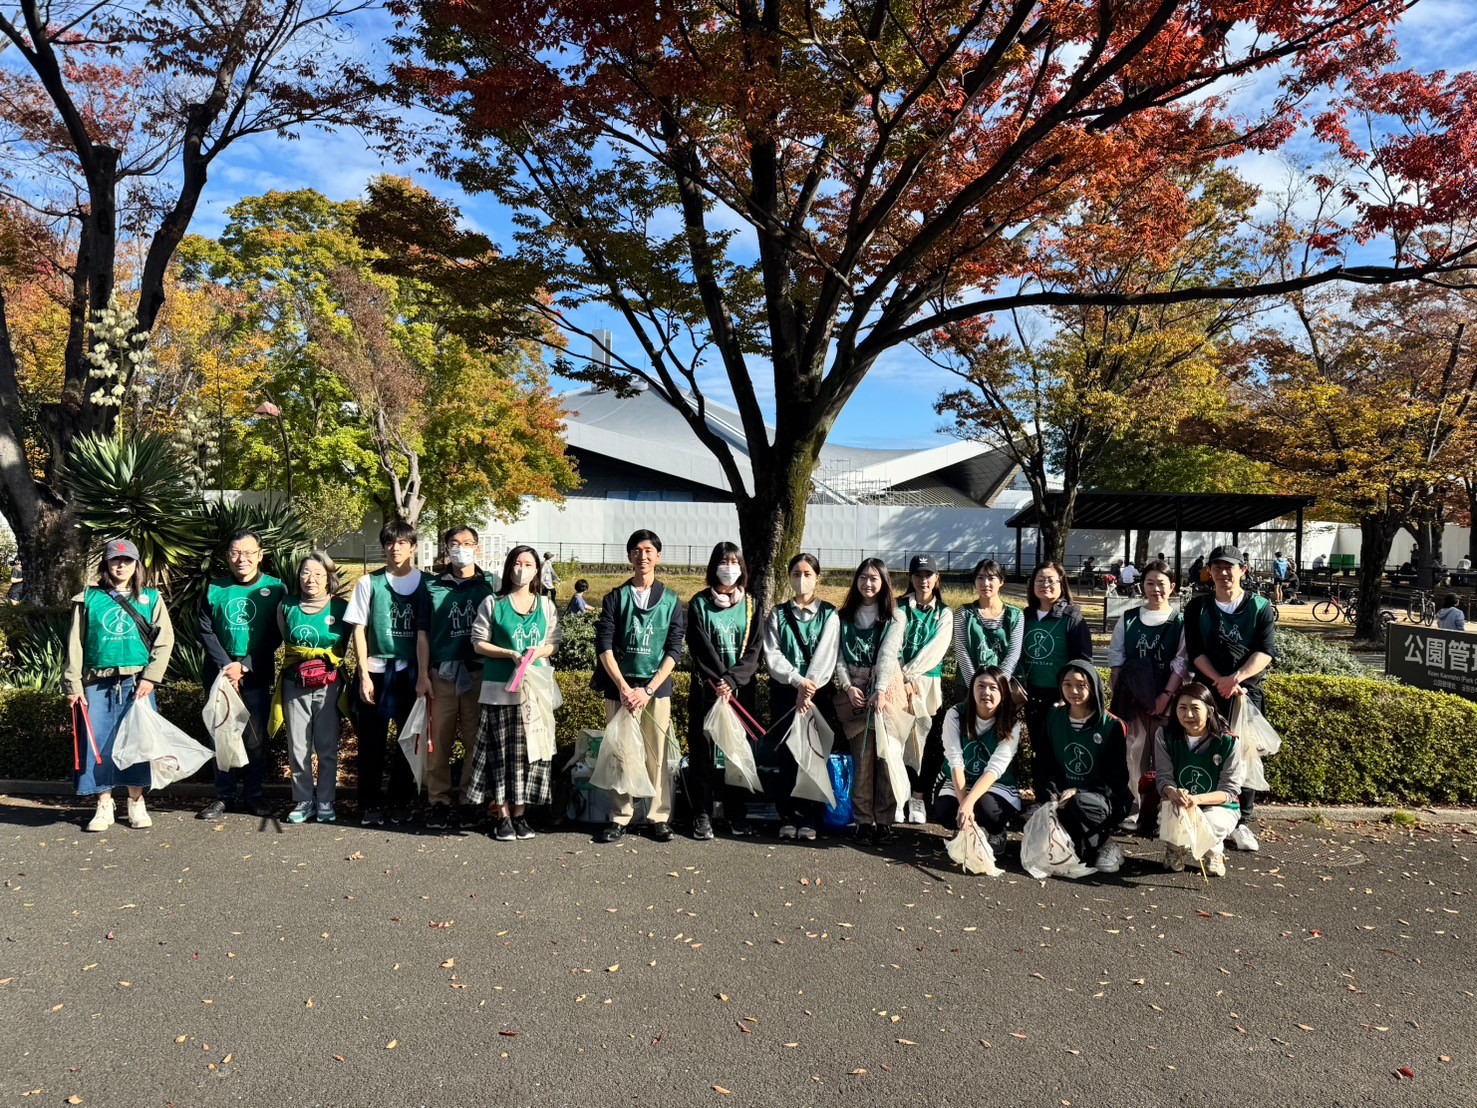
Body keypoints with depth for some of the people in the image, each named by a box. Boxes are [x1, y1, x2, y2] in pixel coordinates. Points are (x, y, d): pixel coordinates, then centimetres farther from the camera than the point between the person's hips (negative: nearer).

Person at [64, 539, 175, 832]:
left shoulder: (151, 598, 7)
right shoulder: (88, 598, 7)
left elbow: (165, 640, 2)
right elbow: (75, 644, 7)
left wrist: (150, 677, -8)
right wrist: (73, 685, 1)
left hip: (137, 683, 0)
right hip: (97, 684, 1)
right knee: (97, 743, 1)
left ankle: (136, 803, 14)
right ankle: (104, 806, 13)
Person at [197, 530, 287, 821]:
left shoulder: (275, 589, 0)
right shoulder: (214, 589, 6)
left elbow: (275, 636, -3)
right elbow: (206, 631, 3)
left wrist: (244, 666, -11)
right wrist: (226, 666, -9)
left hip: (257, 677, -1)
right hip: (220, 674, 2)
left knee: (256, 738, 4)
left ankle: (253, 794, 16)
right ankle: (224, 795, 16)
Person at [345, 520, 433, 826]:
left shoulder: (423, 583, 1)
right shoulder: (368, 583, 2)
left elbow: (423, 632, -3)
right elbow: (359, 631, 2)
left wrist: (423, 675, -9)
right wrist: (364, 675, -5)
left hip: (412, 673, 0)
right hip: (376, 671, 0)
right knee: (372, 742, 4)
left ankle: (401, 802, 20)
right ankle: (371, 805, 16)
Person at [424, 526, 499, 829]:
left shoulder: (489, 585, 7)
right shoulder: (433, 586, 8)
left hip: (478, 672, 0)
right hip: (442, 672, 0)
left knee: (476, 740, 4)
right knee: (439, 741, 2)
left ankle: (471, 800, 16)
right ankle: (439, 801, 12)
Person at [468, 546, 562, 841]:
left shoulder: (546, 605, 8)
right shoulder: (492, 603, 1)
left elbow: (554, 643, 10)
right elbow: (478, 642, -1)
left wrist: (539, 652, -11)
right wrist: (509, 654, -14)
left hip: (534, 687, 2)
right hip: (499, 688, -2)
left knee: (529, 749, 4)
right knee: (501, 751, 0)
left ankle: (520, 814, 14)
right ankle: (502, 815, 8)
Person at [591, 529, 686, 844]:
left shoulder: (671, 600, 6)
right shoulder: (616, 597, 5)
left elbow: (673, 650, 2)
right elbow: (604, 645, -1)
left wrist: (648, 689, -8)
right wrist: (623, 686, -11)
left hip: (656, 688, 0)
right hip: (619, 687, 0)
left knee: (658, 754, 2)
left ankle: (659, 817, 12)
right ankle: (620, 817, 12)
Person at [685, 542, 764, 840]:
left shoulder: (750, 605, 9)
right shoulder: (700, 603, 3)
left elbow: (754, 650, 0)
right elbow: (700, 648, -6)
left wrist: (732, 681, -13)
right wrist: (719, 681, -17)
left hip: (742, 689, 2)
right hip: (706, 688, -2)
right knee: (702, 751, -1)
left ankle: (738, 815, 14)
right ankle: (701, 815, 7)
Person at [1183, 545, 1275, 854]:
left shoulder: (1260, 607, 5)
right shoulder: (1197, 608, 8)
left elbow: (1266, 651, -5)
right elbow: (1195, 651, -1)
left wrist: (1236, 678, -18)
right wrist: (1220, 681, -14)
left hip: (1248, 690, 0)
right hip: (1206, 690, 1)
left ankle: (1242, 822, 7)